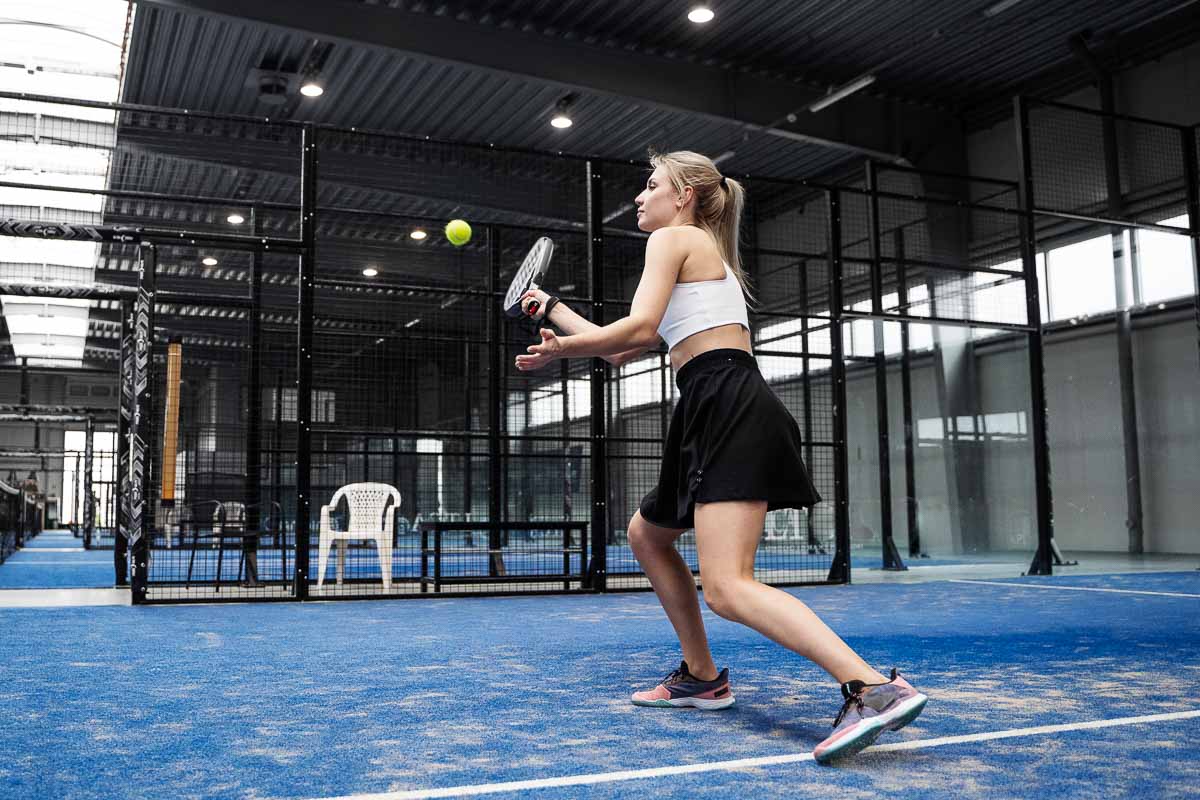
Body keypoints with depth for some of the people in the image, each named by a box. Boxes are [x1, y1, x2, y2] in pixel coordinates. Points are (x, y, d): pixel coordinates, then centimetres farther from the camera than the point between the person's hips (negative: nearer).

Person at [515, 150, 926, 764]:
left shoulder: (674, 237, 3)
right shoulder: (709, 257, 30)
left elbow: (638, 330, -13)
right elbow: (621, 349, 30)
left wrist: (559, 349, 1)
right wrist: (554, 309, 40)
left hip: (729, 408, -10)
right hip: (715, 416, 10)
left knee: (727, 588, -22)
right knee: (646, 535, 24)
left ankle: (875, 689, -32)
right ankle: (701, 677, 27)